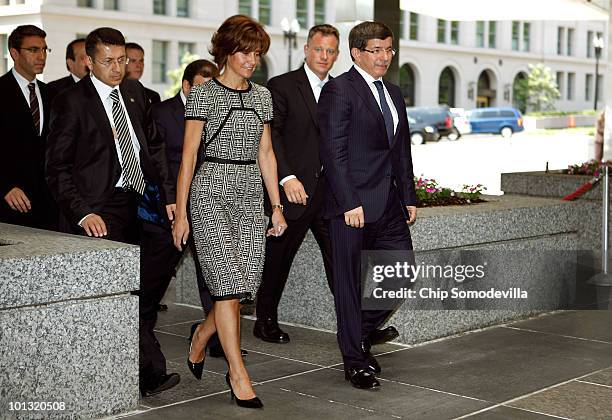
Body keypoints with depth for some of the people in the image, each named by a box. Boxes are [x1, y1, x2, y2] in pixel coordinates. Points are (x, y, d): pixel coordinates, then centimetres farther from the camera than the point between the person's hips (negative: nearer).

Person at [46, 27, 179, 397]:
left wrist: (169, 194, 9)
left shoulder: (134, 92, 11)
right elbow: (58, 168, -8)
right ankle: (151, 373, -8)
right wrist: (82, 213, -20)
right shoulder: (71, 102, -7)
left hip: (129, 206, 7)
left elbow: (154, 146, 19)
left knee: (138, 286, 9)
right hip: (97, 213, -7)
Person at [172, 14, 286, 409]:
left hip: (251, 195, 5)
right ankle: (238, 376, -3)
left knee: (243, 286, 2)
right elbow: (188, 156, -4)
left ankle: (200, 339, 29)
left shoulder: (262, 95, 13)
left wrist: (277, 206, 12)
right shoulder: (204, 94, -2)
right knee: (229, 285, -10)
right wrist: (180, 214, -7)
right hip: (212, 192, -5)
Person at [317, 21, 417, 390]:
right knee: (351, 284, 3)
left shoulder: (394, 93, 17)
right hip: (353, 205, -7)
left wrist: (409, 198, 13)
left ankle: (362, 333, 29)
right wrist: (349, 203, -18)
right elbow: (333, 152, -14)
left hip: (390, 206, 8)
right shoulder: (339, 90, -8)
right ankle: (355, 361, 15)